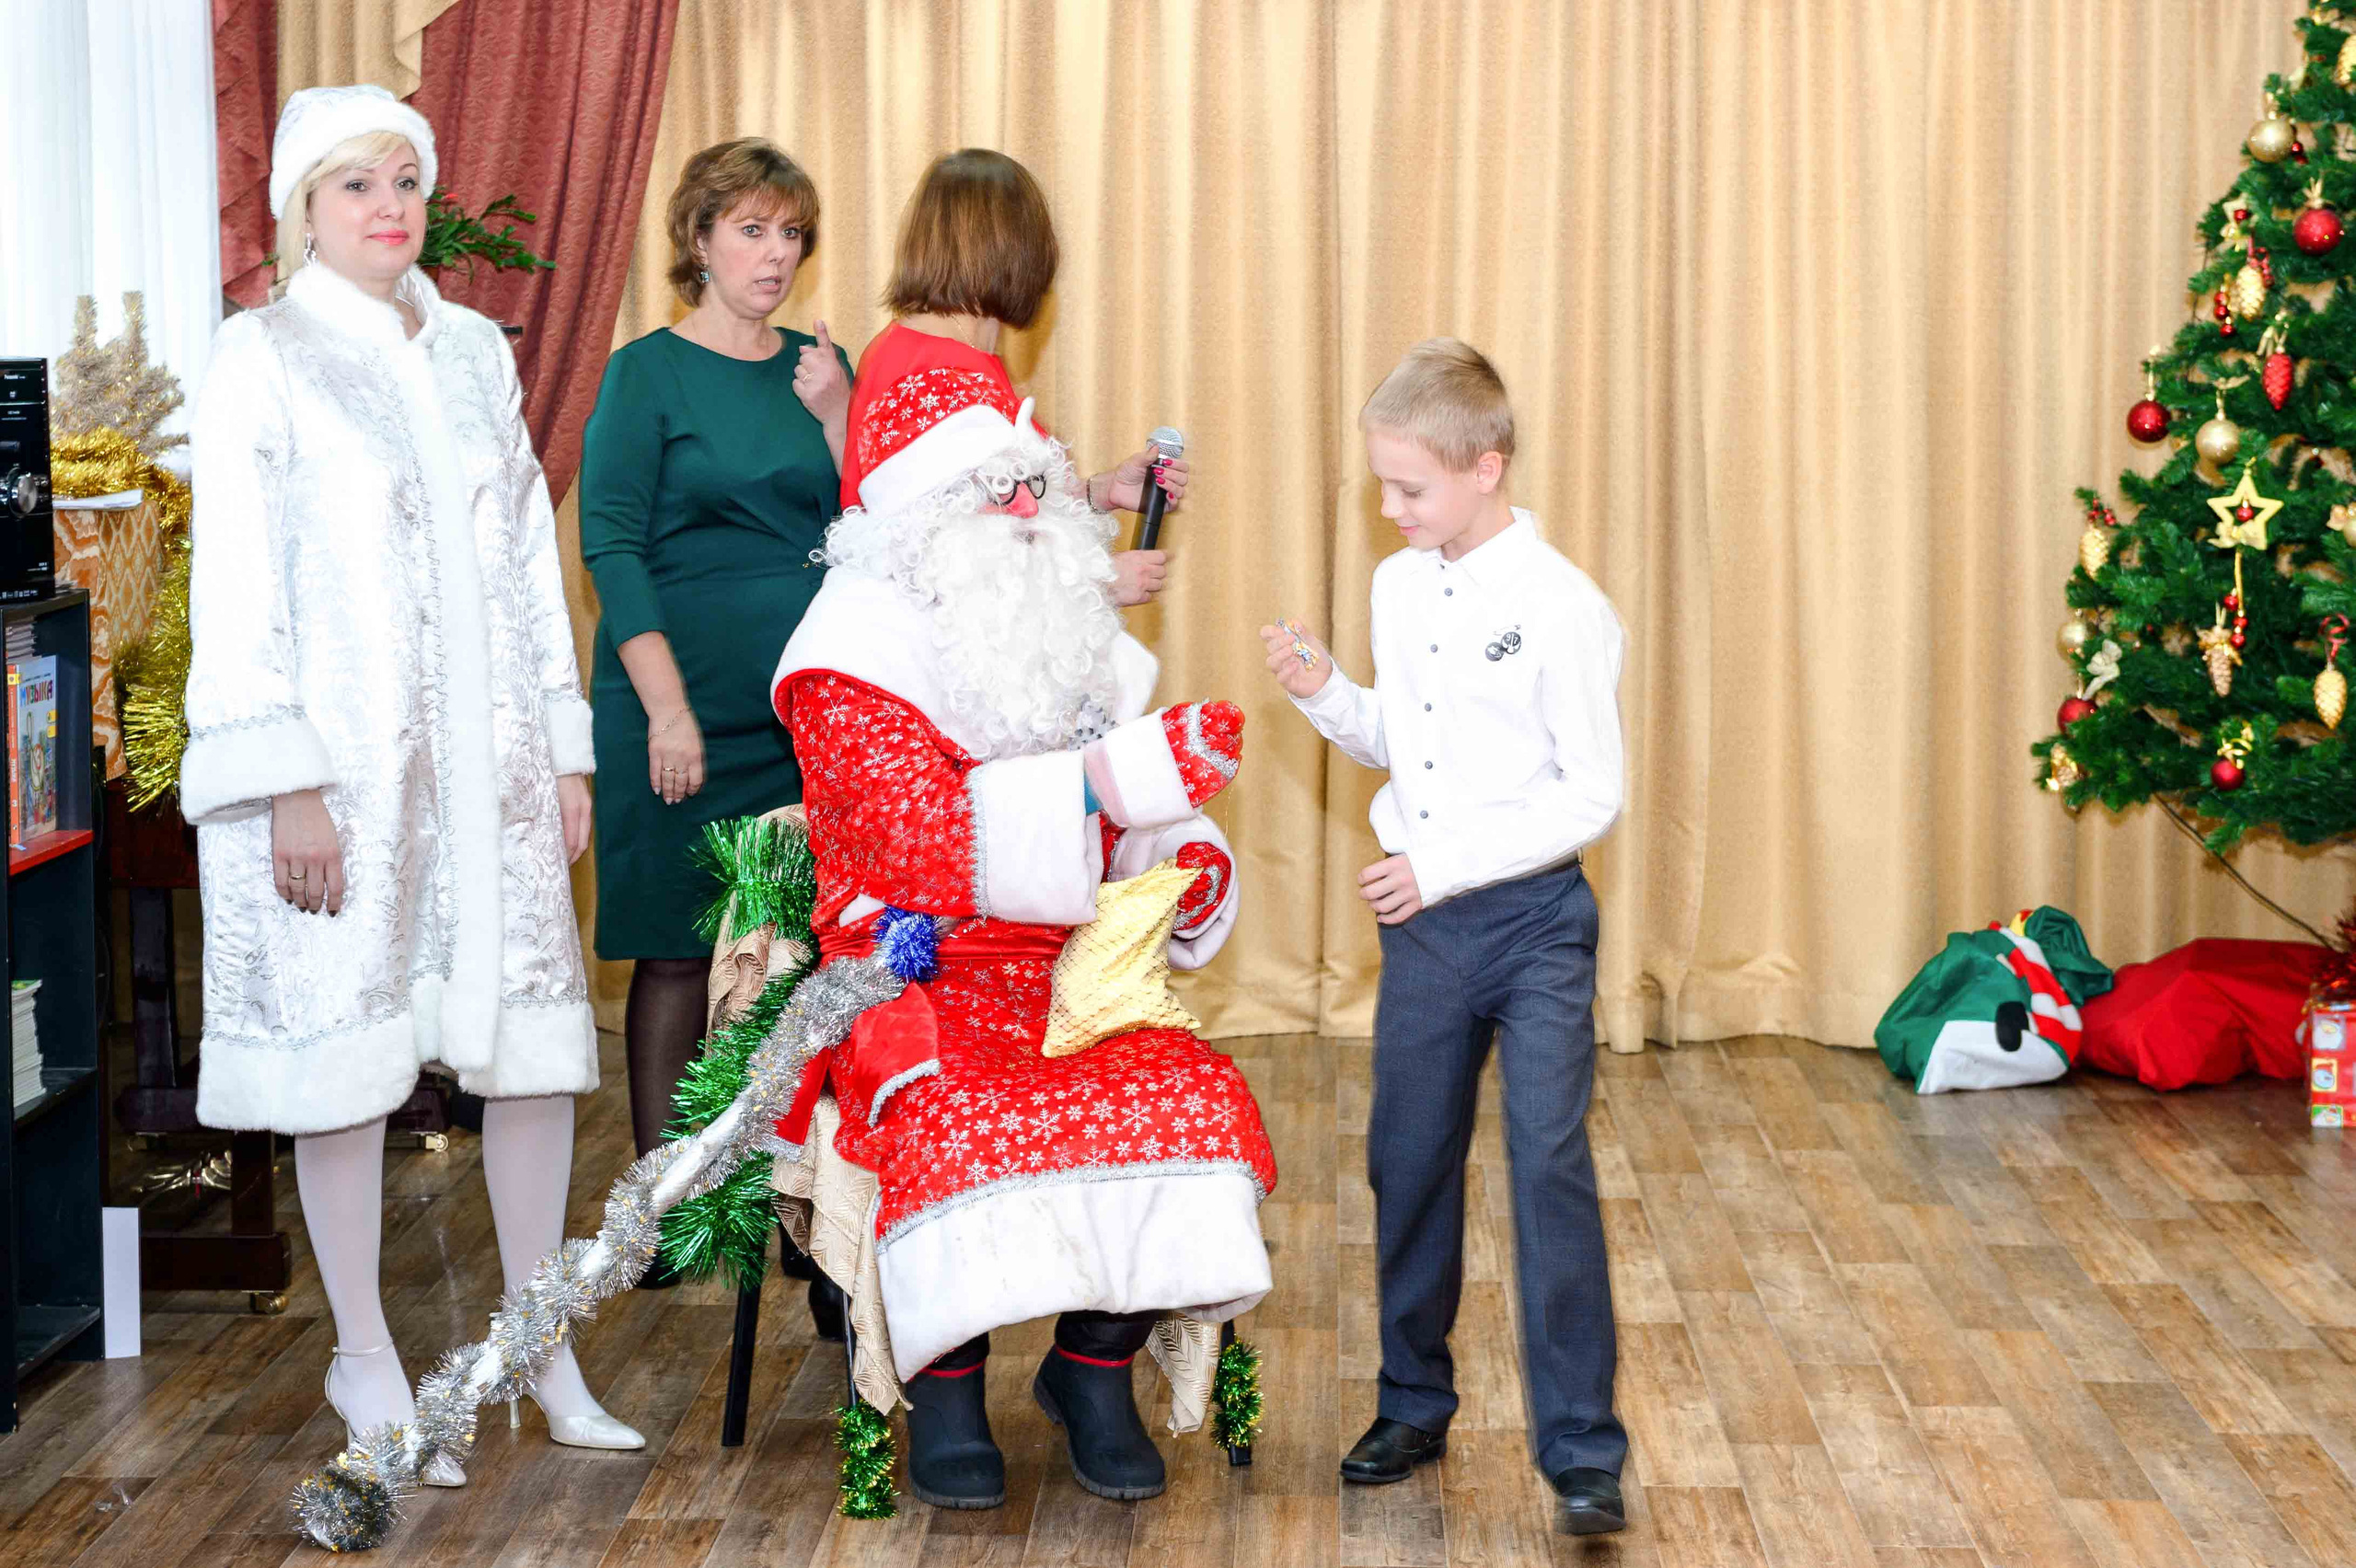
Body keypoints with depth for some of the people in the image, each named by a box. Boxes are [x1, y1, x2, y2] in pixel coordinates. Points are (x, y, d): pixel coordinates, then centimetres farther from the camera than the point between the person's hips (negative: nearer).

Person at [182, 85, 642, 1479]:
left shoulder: (474, 351, 14)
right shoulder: (264, 359, -2)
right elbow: (238, 581, -7)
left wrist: (567, 749, 12)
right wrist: (288, 784, -14)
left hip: (488, 758, 5)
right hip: (342, 763, -5)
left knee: (537, 1042, 5)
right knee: (351, 1048, 1)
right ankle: (366, 1358, 13)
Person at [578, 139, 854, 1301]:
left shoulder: (818, 369, 12)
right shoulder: (648, 373, -2)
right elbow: (610, 544, -8)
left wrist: (835, 418, -6)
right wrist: (668, 706, -15)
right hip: (687, 705, -4)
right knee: (677, 948, 2)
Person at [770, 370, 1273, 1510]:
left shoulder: (1083, 637, 14)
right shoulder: (860, 643, -8)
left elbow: (1127, 828, 21)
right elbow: (925, 840, -21)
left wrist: (1186, 864, -4)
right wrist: (1119, 776, -28)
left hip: (1072, 974, 5)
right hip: (915, 979, -5)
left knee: (1191, 1102, -22)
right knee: (956, 1125, -34)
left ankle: (1095, 1365, -3)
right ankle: (943, 1384, -10)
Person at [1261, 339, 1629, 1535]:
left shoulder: (1564, 610, -15)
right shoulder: (1399, 586, 6)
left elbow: (1594, 798, -16)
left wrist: (1448, 864, -21)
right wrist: (1325, 695, -1)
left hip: (1533, 919, -6)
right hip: (1421, 922, 6)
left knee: (1550, 1168, -10)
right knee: (1406, 1165, 13)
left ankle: (1582, 1452, -4)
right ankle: (1414, 1406, 28)